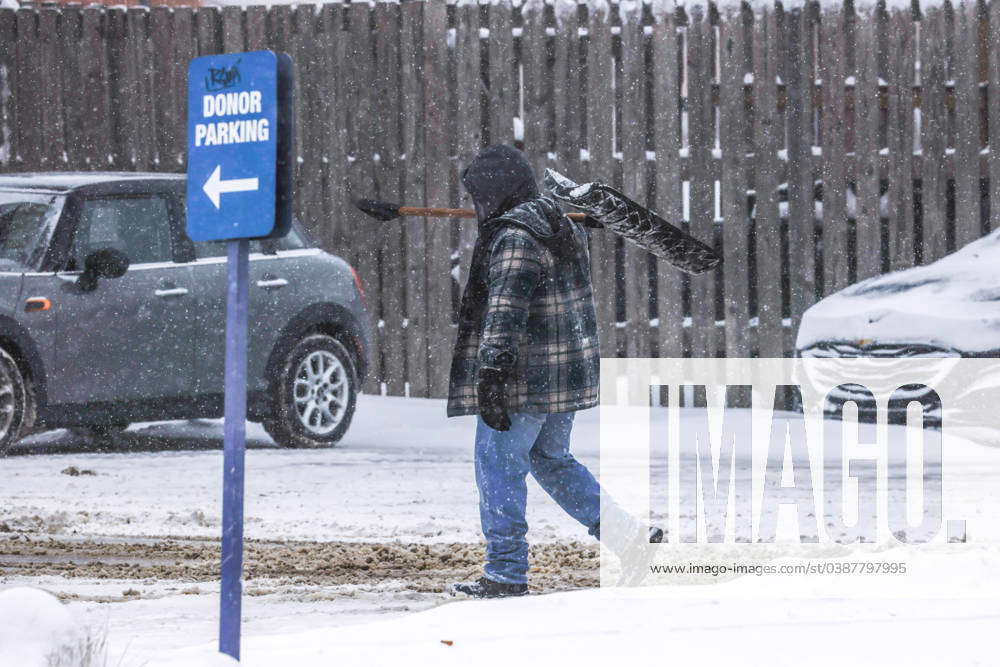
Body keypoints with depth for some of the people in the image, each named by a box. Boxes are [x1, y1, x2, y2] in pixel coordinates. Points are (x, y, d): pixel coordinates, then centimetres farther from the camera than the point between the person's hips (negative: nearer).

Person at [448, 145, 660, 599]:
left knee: (498, 467, -1)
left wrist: (492, 374, -27)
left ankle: (506, 573, 1)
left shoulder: (514, 237, -17)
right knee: (552, 461, 22)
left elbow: (506, 311, -24)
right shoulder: (563, 228, 13)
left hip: (525, 375, -10)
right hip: (570, 372, 10)